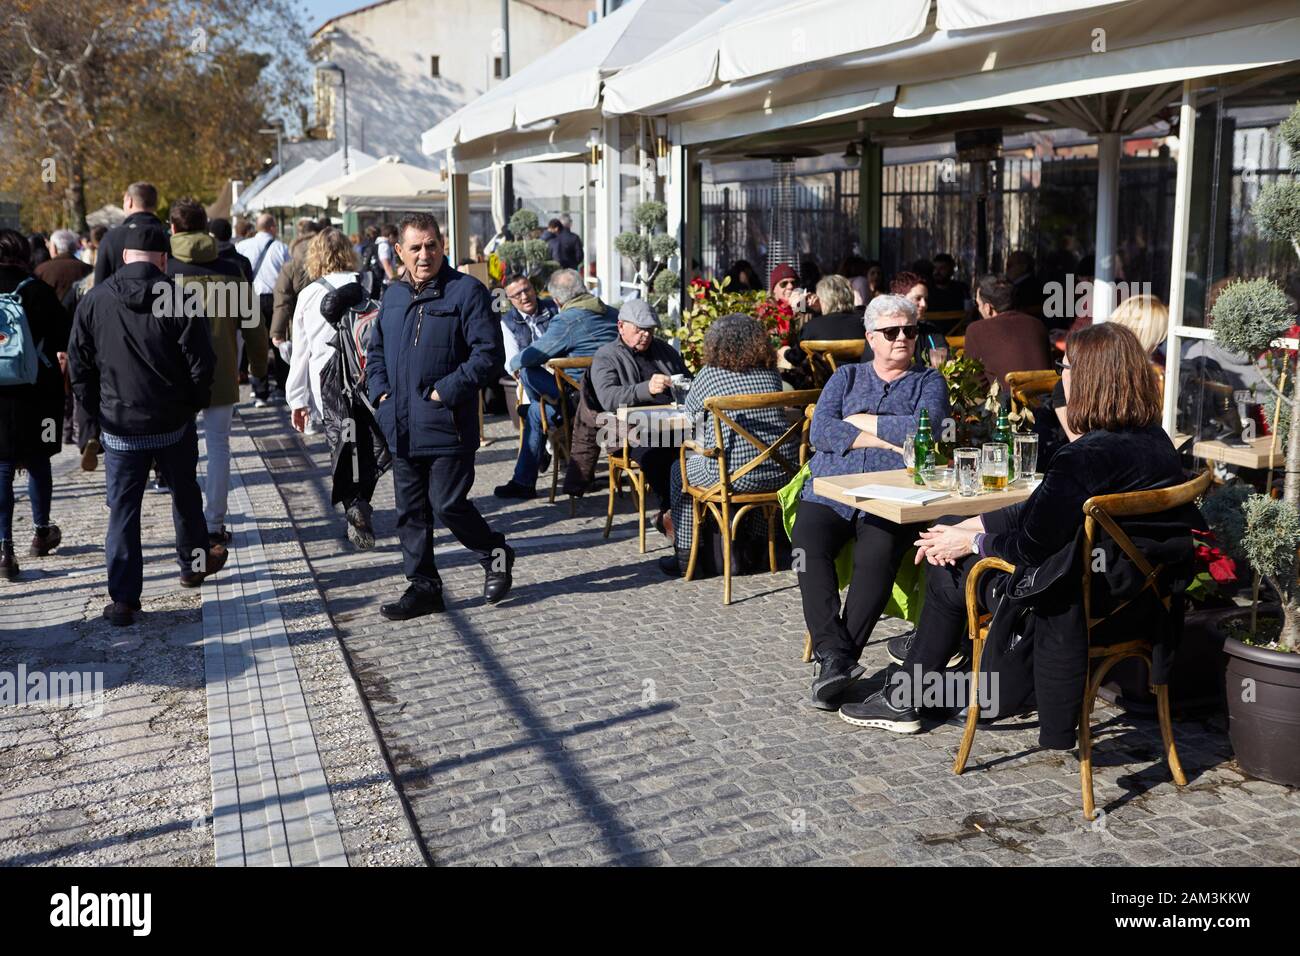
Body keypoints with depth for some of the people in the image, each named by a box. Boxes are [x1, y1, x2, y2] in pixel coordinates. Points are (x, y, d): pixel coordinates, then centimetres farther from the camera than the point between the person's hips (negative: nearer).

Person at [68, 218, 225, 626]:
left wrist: (99, 410, 11)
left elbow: (79, 367, 0)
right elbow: (201, 364, -11)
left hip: (119, 427, 1)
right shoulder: (179, 299, -12)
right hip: (174, 424, -1)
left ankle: (123, 599, 7)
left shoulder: (94, 300, -4)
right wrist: (194, 404, 6)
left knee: (123, 509, 6)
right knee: (185, 494, 20)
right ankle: (194, 563, 37)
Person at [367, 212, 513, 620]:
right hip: (401, 428, 7)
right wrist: (380, 391, 8)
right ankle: (423, 586, 21)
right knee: (411, 511, 10)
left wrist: (445, 392, -16)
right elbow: (376, 351, 25)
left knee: (448, 504, -4)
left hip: (447, 426, -6)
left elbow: (488, 353, -13)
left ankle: (496, 554, 22)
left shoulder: (466, 291, -7)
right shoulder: (393, 296, 14)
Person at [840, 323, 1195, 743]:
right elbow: (1043, 512, 6)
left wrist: (970, 541, -1)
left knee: (949, 569, 9)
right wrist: (968, 527, 5)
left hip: (1094, 609, -9)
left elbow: (1034, 542, -20)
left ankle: (903, 702, 24)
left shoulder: (1087, 456, -27)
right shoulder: (1153, 438, 3)